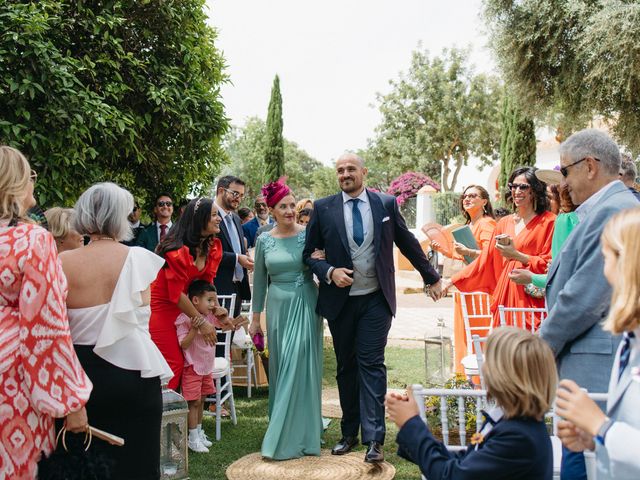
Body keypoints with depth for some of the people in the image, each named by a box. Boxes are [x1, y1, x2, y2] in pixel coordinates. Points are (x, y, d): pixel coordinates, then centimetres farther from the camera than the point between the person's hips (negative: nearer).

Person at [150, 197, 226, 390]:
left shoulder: (214, 246, -1)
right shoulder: (177, 249, -23)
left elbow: (207, 282, 4)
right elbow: (176, 294, -20)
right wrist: (201, 321, -17)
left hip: (182, 306, 7)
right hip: (161, 308, -7)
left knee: (188, 359, 5)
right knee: (173, 364, -7)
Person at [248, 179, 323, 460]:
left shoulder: (309, 235, -3)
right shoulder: (264, 240, 4)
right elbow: (259, 280, 10)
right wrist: (255, 317, 12)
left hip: (305, 306, -3)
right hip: (278, 307, 3)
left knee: (299, 368, -4)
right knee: (280, 368, 9)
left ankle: (294, 437, 5)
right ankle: (281, 426, 26)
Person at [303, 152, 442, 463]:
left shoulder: (386, 204, 0)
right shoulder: (323, 209, -1)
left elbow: (408, 243, 9)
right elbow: (310, 253, 4)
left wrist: (431, 278, 16)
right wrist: (329, 272, -15)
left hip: (376, 300, -1)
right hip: (340, 299, 2)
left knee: (371, 365, -7)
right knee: (346, 367, 11)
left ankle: (373, 439, -2)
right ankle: (349, 434, 23)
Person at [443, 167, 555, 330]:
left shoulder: (548, 222, -1)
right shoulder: (504, 223, 15)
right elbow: (486, 259, 15)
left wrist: (516, 255, -13)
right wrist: (452, 280, 12)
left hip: (531, 297, -4)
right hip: (505, 294, 5)